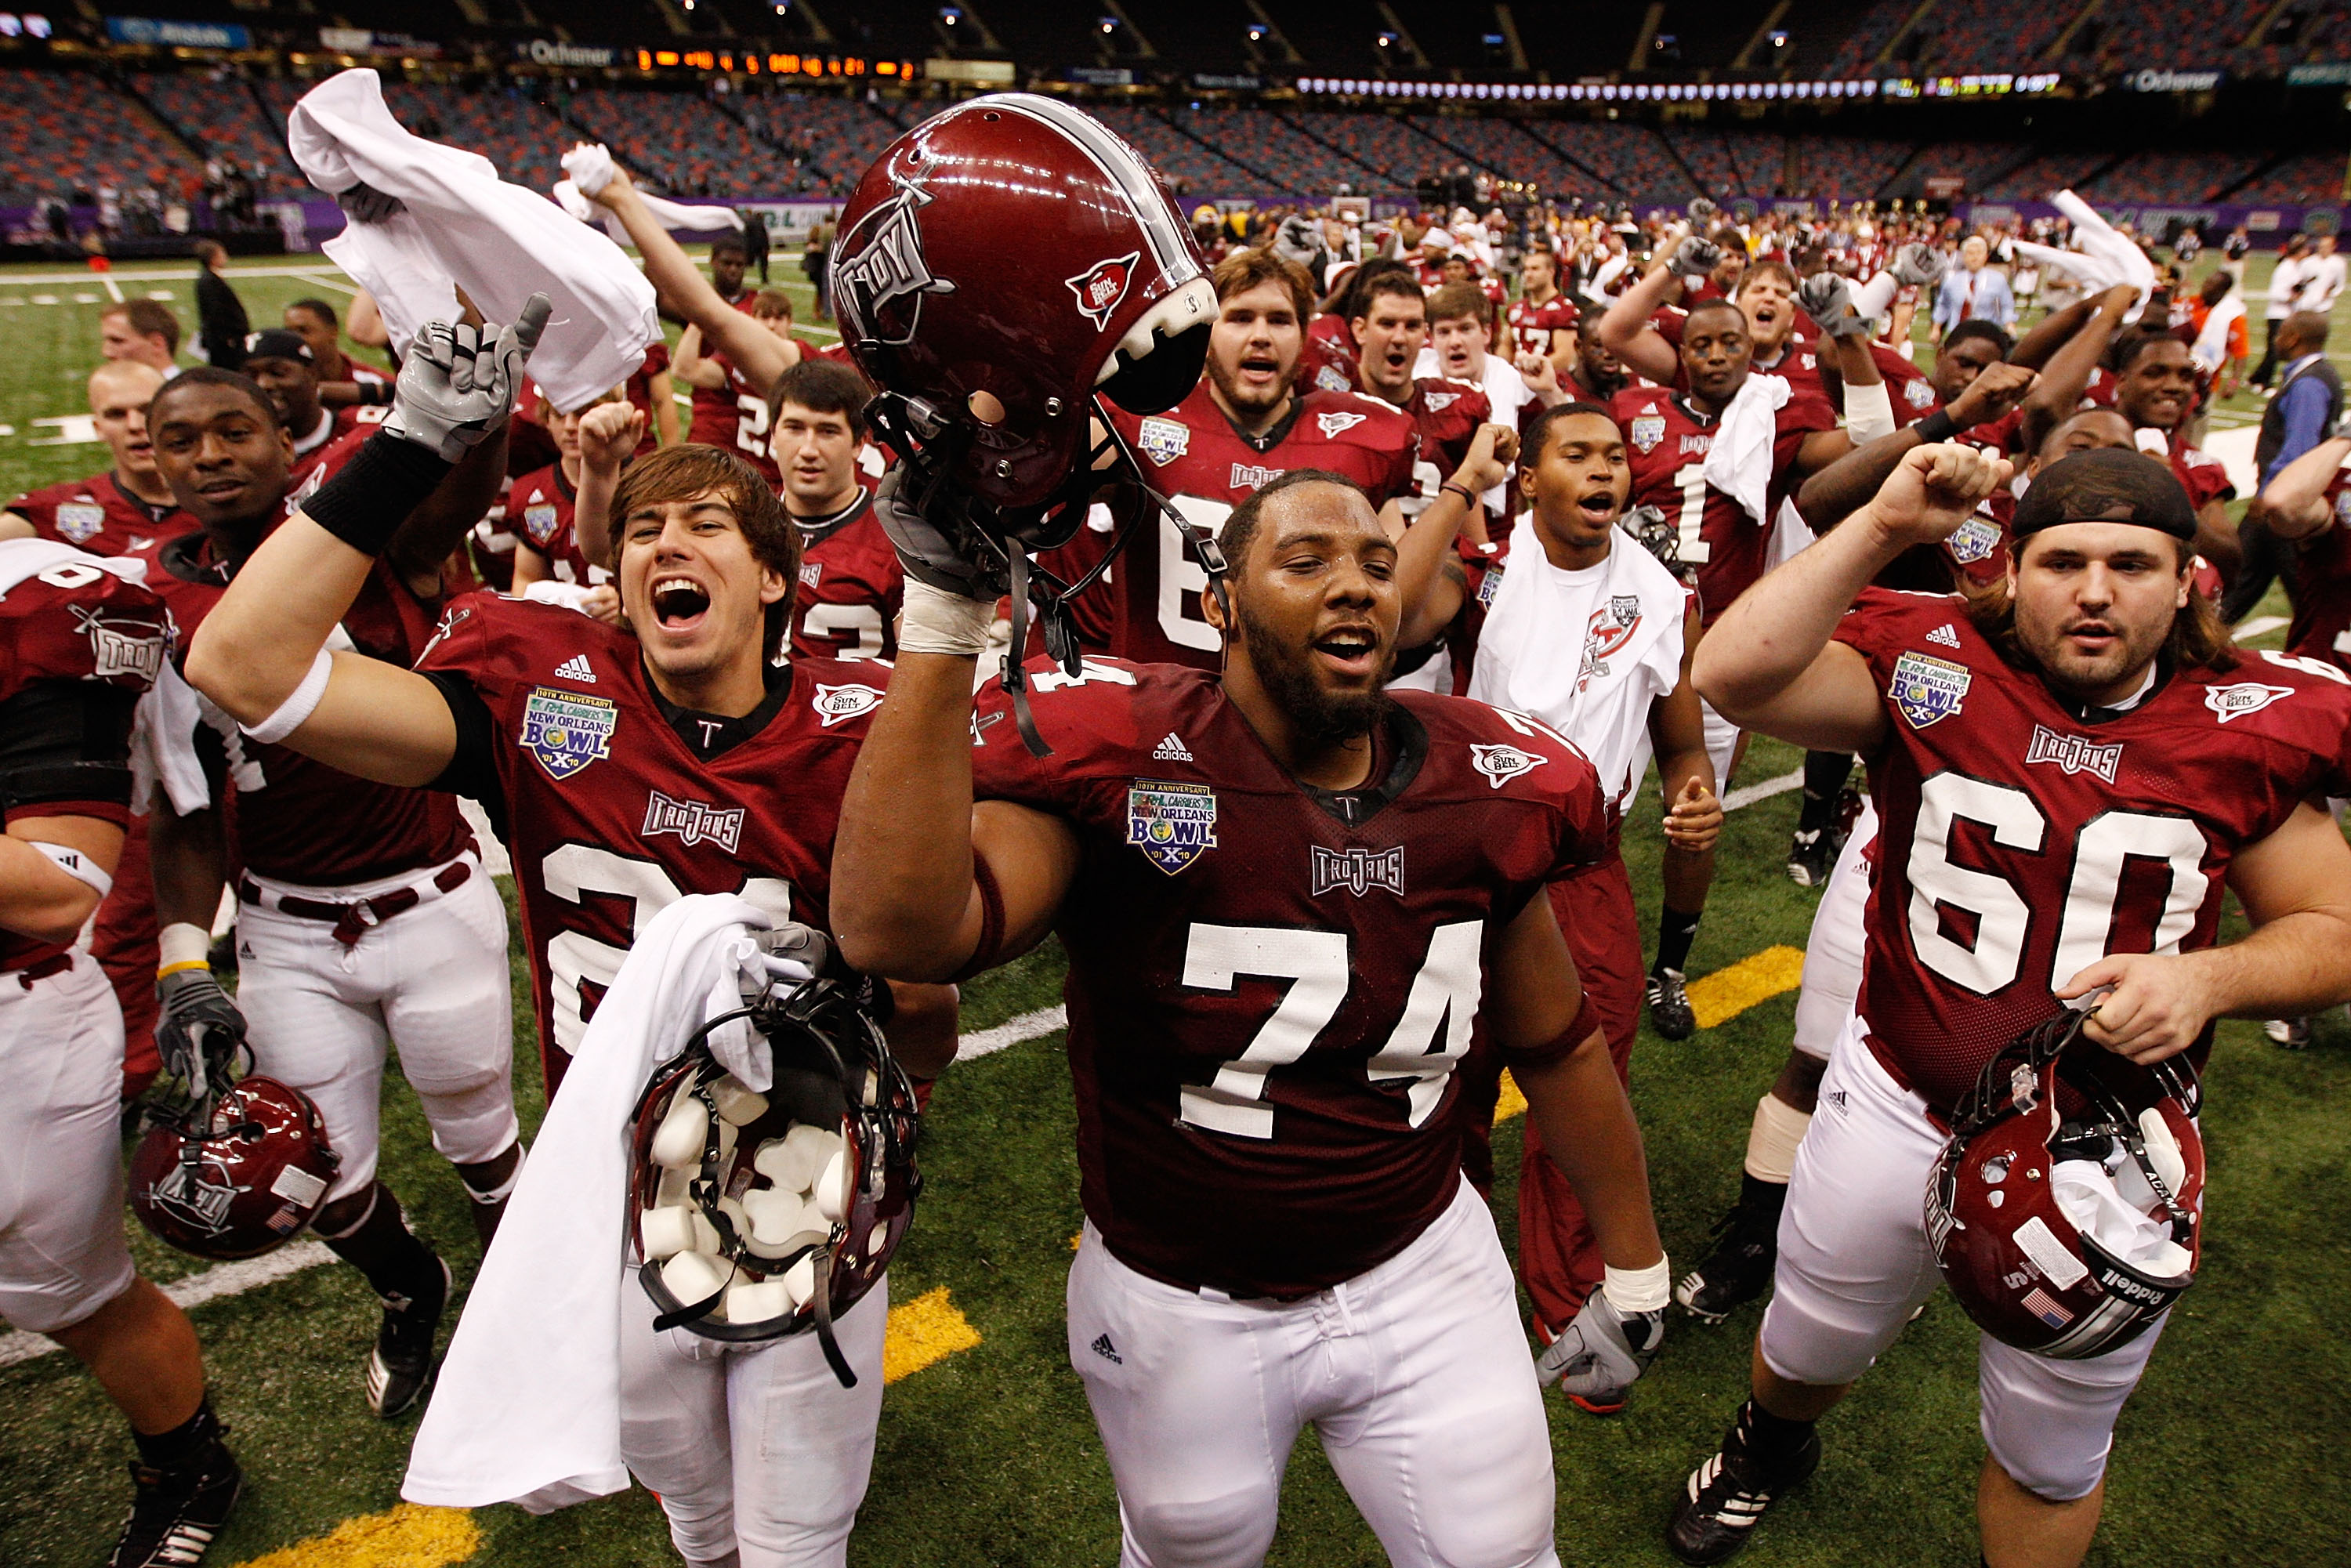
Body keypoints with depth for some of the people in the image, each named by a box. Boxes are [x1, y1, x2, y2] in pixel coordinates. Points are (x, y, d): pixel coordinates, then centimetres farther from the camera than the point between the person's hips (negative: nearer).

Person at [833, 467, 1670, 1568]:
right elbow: (896, 932, -38)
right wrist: (943, 619, -42)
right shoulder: (1127, 763, -22)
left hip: (1421, 1274, 2)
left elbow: (1554, 1042, 5)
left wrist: (1633, 1263, 14)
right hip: (1180, 1308, -2)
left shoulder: (1484, 785, -8)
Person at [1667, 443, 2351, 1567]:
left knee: (2050, 1461, 21)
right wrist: (1884, 526, -31)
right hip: (1897, 1113, 0)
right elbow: (1733, 675, -30)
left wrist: (2210, 978, -20)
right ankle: (1770, 1447, 61)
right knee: (1806, 1352, 26)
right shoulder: (1933, 668, -13)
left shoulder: (2245, 726, -8)